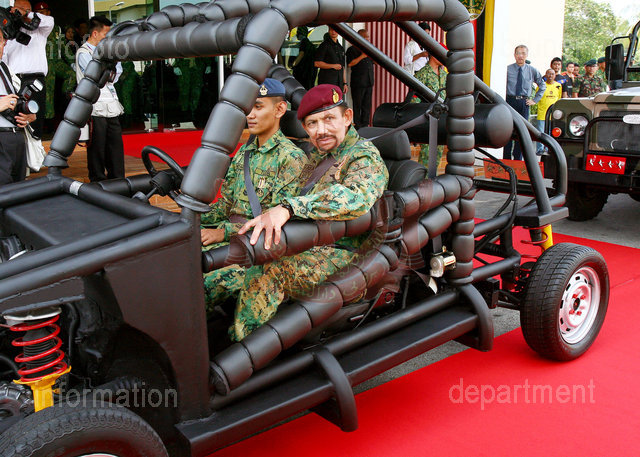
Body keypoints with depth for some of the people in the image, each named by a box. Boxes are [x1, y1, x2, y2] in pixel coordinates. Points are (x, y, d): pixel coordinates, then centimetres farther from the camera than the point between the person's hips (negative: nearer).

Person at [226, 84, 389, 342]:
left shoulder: (365, 156, -8)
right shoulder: (314, 155, 19)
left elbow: (356, 197, -31)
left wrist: (288, 208, -42)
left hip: (341, 255, -8)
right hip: (307, 247, 8)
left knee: (267, 272, -29)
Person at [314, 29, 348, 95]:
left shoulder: (341, 48, 19)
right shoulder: (324, 45, -2)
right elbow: (317, 63, -10)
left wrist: (344, 83, 15)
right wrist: (333, 66, -12)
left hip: (339, 83, 6)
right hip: (326, 82, -6)